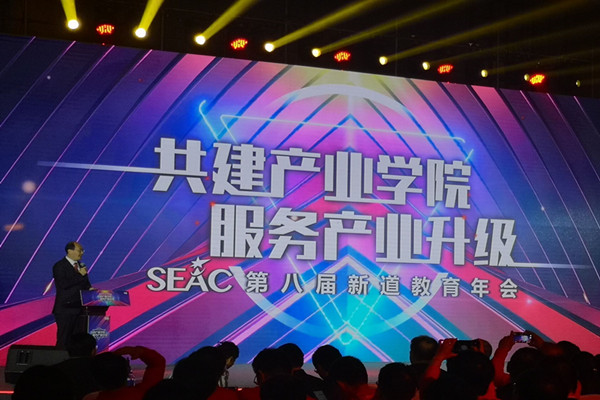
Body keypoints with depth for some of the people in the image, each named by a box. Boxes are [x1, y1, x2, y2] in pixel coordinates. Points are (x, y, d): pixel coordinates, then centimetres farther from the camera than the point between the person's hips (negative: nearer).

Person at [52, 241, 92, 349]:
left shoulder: (81, 265, 14)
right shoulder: (59, 266, -7)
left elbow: (85, 283, 23)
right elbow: (63, 284, -21)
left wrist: (89, 288, 0)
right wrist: (80, 275, -18)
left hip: (79, 308, 7)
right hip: (65, 309, -7)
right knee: (63, 340, -3)